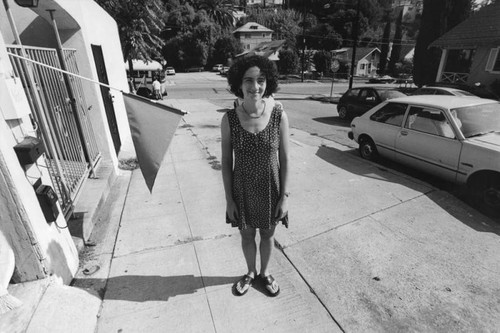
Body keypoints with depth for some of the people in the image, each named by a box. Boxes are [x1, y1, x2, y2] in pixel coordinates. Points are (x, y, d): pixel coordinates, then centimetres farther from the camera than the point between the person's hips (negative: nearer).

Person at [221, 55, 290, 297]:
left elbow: (284, 159, -7)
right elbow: (226, 162, -6)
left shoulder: (279, 116, -15)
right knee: (247, 234, 22)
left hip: (270, 189, 0)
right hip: (242, 190, 1)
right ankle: (250, 273, 52)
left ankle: (264, 273, 52)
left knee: (267, 234, 22)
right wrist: (229, 199, -4)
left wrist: (284, 196, -5)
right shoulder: (229, 119, -14)